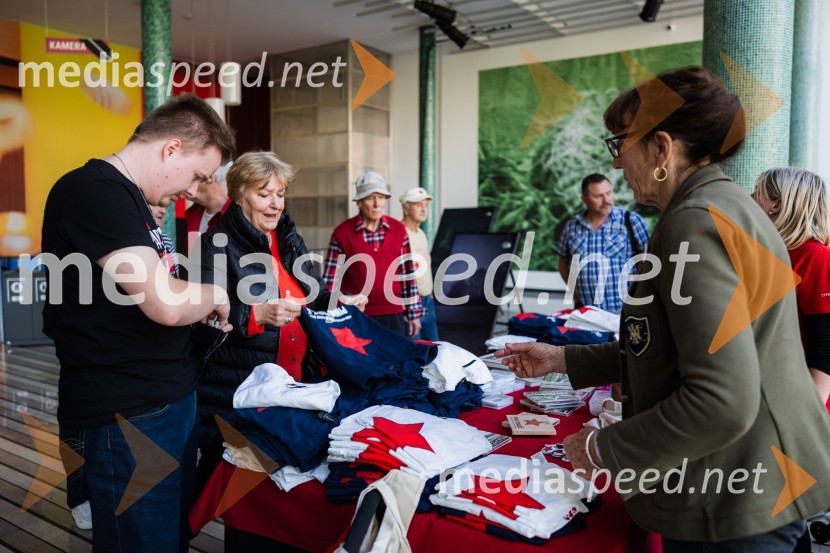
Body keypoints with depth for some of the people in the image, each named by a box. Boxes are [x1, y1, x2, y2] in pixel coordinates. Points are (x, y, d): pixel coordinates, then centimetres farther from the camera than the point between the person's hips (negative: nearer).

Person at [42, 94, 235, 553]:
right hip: (126, 418, -9)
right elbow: (165, 303, -27)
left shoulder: (124, 196, 15)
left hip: (168, 400, 10)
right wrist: (213, 295, -7)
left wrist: (201, 310, 9)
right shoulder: (95, 190, -18)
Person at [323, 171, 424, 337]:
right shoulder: (342, 233, -3)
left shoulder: (398, 230, 4)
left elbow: (407, 274, 7)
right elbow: (330, 280, -1)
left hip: (393, 316, 2)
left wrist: (414, 314, 7)